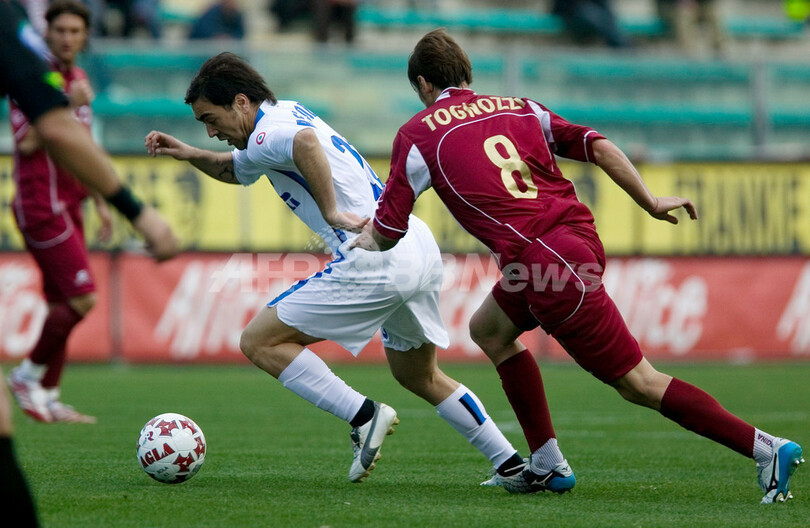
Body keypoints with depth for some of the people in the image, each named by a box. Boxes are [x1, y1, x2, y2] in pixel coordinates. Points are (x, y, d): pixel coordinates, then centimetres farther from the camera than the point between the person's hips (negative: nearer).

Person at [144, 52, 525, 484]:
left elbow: (306, 142, -35)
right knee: (418, 375, 27)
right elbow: (235, 169, 39)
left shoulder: (267, 135, -9)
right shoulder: (289, 113, 20)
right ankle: (511, 463, 25)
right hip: (422, 249, 10)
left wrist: (331, 212, -27)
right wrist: (189, 154, 23)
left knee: (259, 342, -2)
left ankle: (364, 416, -9)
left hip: (374, 263, -10)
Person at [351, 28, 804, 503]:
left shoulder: (417, 133, 4)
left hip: (544, 264, -7)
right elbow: (598, 146, 8)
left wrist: (365, 241, 26)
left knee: (640, 383, -3)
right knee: (489, 329, 27)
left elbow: (388, 233, 5)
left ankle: (768, 449, -10)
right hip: (579, 234, 7)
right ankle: (549, 465, 25)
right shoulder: (519, 108, 18)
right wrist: (651, 203, 12)